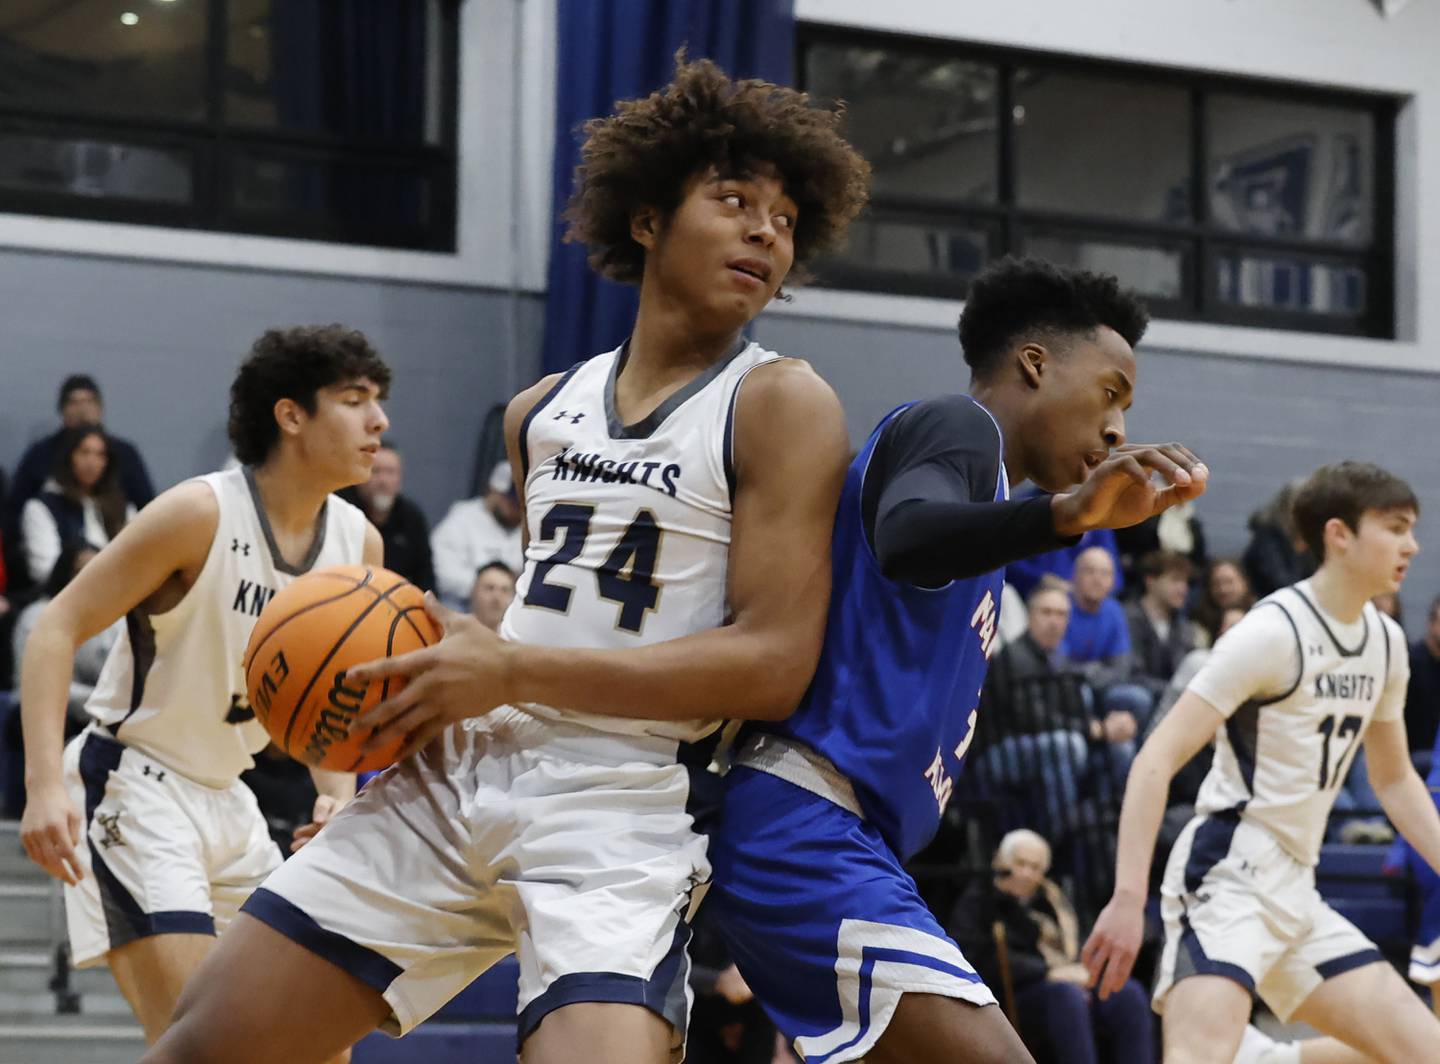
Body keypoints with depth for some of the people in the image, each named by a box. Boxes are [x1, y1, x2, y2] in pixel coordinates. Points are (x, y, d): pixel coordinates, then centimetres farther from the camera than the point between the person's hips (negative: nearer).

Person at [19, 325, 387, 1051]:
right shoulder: (201, 514, -18)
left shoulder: (358, 544, 2)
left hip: (225, 797, 8)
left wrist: (338, 794, -4)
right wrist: (45, 782, -29)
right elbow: (58, 628, -17)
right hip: (131, 784, -8)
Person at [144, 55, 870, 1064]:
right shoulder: (544, 413, 14)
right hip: (460, 768, 6)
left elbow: (775, 664, -15)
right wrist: (449, 650, 7)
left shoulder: (782, 404, -6)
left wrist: (513, 672, -15)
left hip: (620, 803, -6)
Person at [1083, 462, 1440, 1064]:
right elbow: (1156, 761, -16)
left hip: (1296, 891, 9)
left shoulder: (1385, 642, 12)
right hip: (1229, 874, -9)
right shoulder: (1274, 632, -12)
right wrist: (1128, 896, -24)